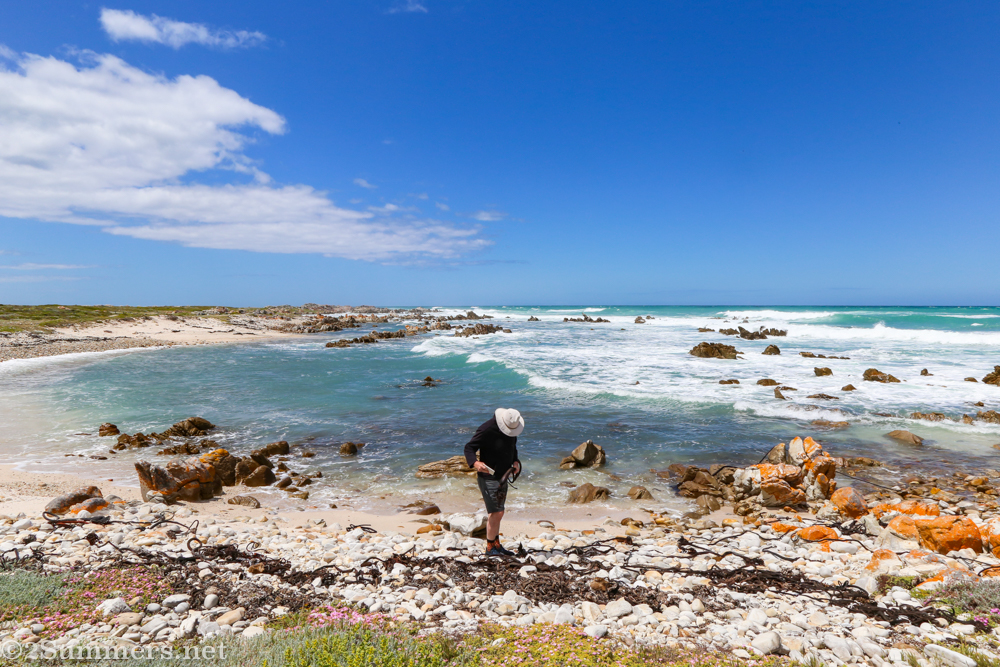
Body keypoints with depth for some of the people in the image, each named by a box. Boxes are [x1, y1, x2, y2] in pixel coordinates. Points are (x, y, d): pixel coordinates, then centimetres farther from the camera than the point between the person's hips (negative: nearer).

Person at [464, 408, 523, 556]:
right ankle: (490, 548, 6)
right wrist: (475, 463, -38)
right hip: (488, 478, -8)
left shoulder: (513, 427, 2)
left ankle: (496, 545, 28)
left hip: (502, 477, 8)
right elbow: (469, 447, -20)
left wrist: (515, 461, -1)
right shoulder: (487, 429, -22)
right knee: (496, 512, -9)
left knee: (498, 513, 16)